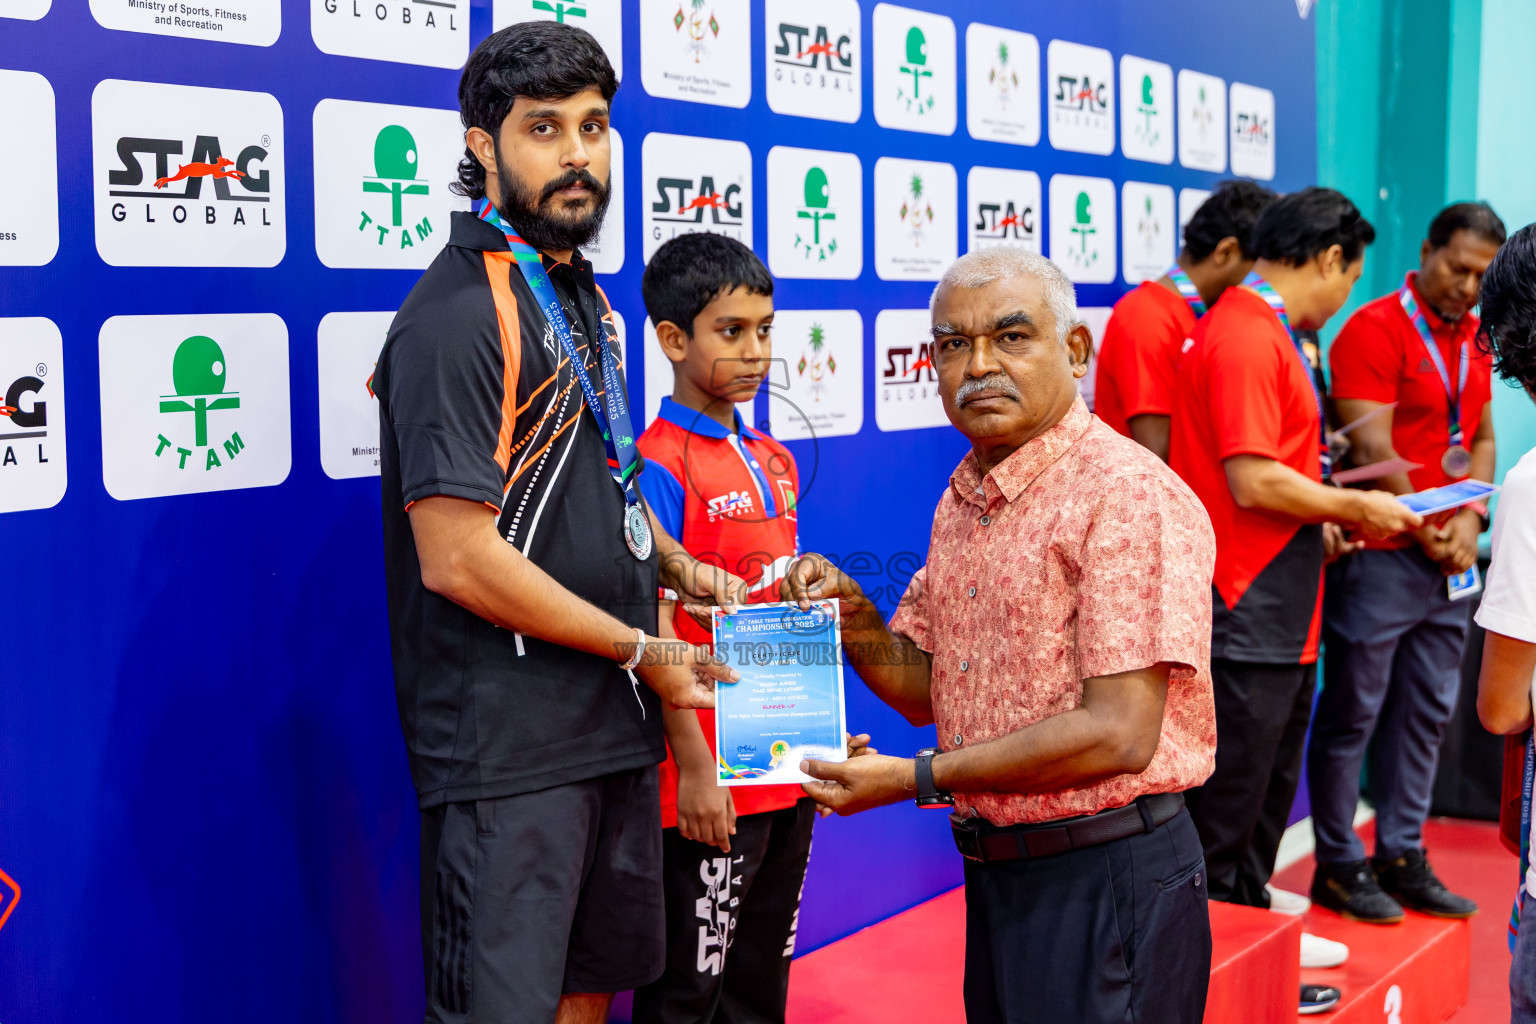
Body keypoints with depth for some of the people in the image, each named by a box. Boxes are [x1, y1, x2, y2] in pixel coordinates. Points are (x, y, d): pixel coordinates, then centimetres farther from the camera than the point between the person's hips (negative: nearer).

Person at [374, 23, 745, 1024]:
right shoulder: (461, 315, -17)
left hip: (616, 719, 9)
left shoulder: (583, 295, 13)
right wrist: (643, 651, -14)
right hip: (509, 745, -9)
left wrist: (678, 568, 8)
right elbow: (457, 559, -23)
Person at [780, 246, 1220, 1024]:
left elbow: (1119, 735, -22)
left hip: (1108, 878, -7)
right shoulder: (961, 500, 9)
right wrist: (852, 619, -5)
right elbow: (927, 692, 15)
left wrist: (914, 778, -17)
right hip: (993, 872, 8)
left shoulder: (1132, 496, -17)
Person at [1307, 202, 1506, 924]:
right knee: (1352, 714, 1)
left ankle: (1403, 857, 23)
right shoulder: (1375, 330, -11)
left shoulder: (1476, 337, 14)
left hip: (1448, 561, 8)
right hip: (1381, 556, -8)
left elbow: (1482, 438, 16)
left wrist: (1469, 521, 0)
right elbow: (1373, 451, -15)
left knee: (1426, 714, 12)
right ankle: (1338, 865, 11)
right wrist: (1424, 532, -12)